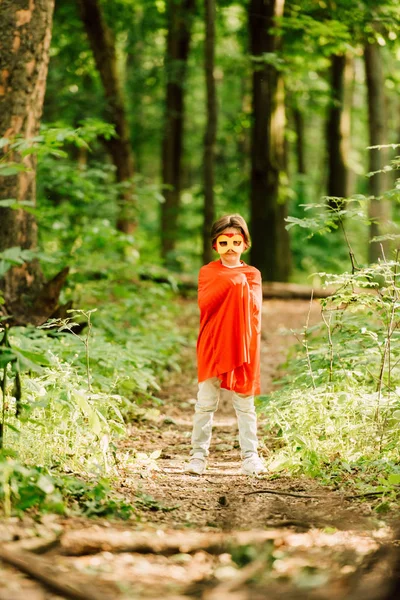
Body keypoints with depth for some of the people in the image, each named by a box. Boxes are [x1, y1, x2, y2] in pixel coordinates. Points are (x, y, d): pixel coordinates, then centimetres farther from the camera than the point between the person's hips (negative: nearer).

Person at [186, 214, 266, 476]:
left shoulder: (252, 274, 11)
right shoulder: (208, 272, 7)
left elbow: (255, 308, -2)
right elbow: (204, 304, -9)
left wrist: (240, 285, -14)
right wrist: (230, 282, -16)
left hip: (242, 347, 1)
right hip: (213, 346, -1)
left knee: (245, 404, 2)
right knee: (206, 403, 0)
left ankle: (250, 457, 3)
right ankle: (198, 456, 4)